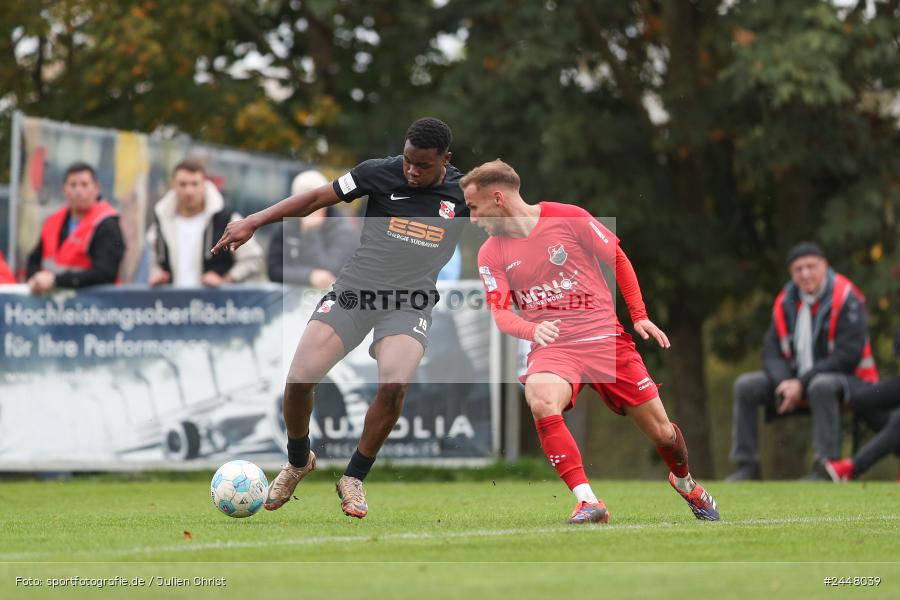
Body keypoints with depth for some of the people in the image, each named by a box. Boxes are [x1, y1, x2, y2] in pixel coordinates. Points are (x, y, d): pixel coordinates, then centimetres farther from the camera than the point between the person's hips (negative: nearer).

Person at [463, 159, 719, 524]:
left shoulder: (569, 218, -4)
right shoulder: (491, 254, 3)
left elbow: (618, 260, 6)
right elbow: (500, 312, -5)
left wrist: (639, 316, 4)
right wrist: (532, 330, -27)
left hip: (604, 338, -1)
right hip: (551, 348, 1)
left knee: (660, 430, 2)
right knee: (540, 401, -34)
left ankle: (685, 482, 37)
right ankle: (587, 501, -34)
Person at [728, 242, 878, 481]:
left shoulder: (845, 297, -14)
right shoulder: (785, 302, 6)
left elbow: (848, 354, -21)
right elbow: (772, 351, 4)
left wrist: (802, 384, -22)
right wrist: (784, 382, -18)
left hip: (848, 380, -7)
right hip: (795, 380, 7)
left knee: (821, 386, -40)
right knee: (746, 385, -8)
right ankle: (746, 466, -6)